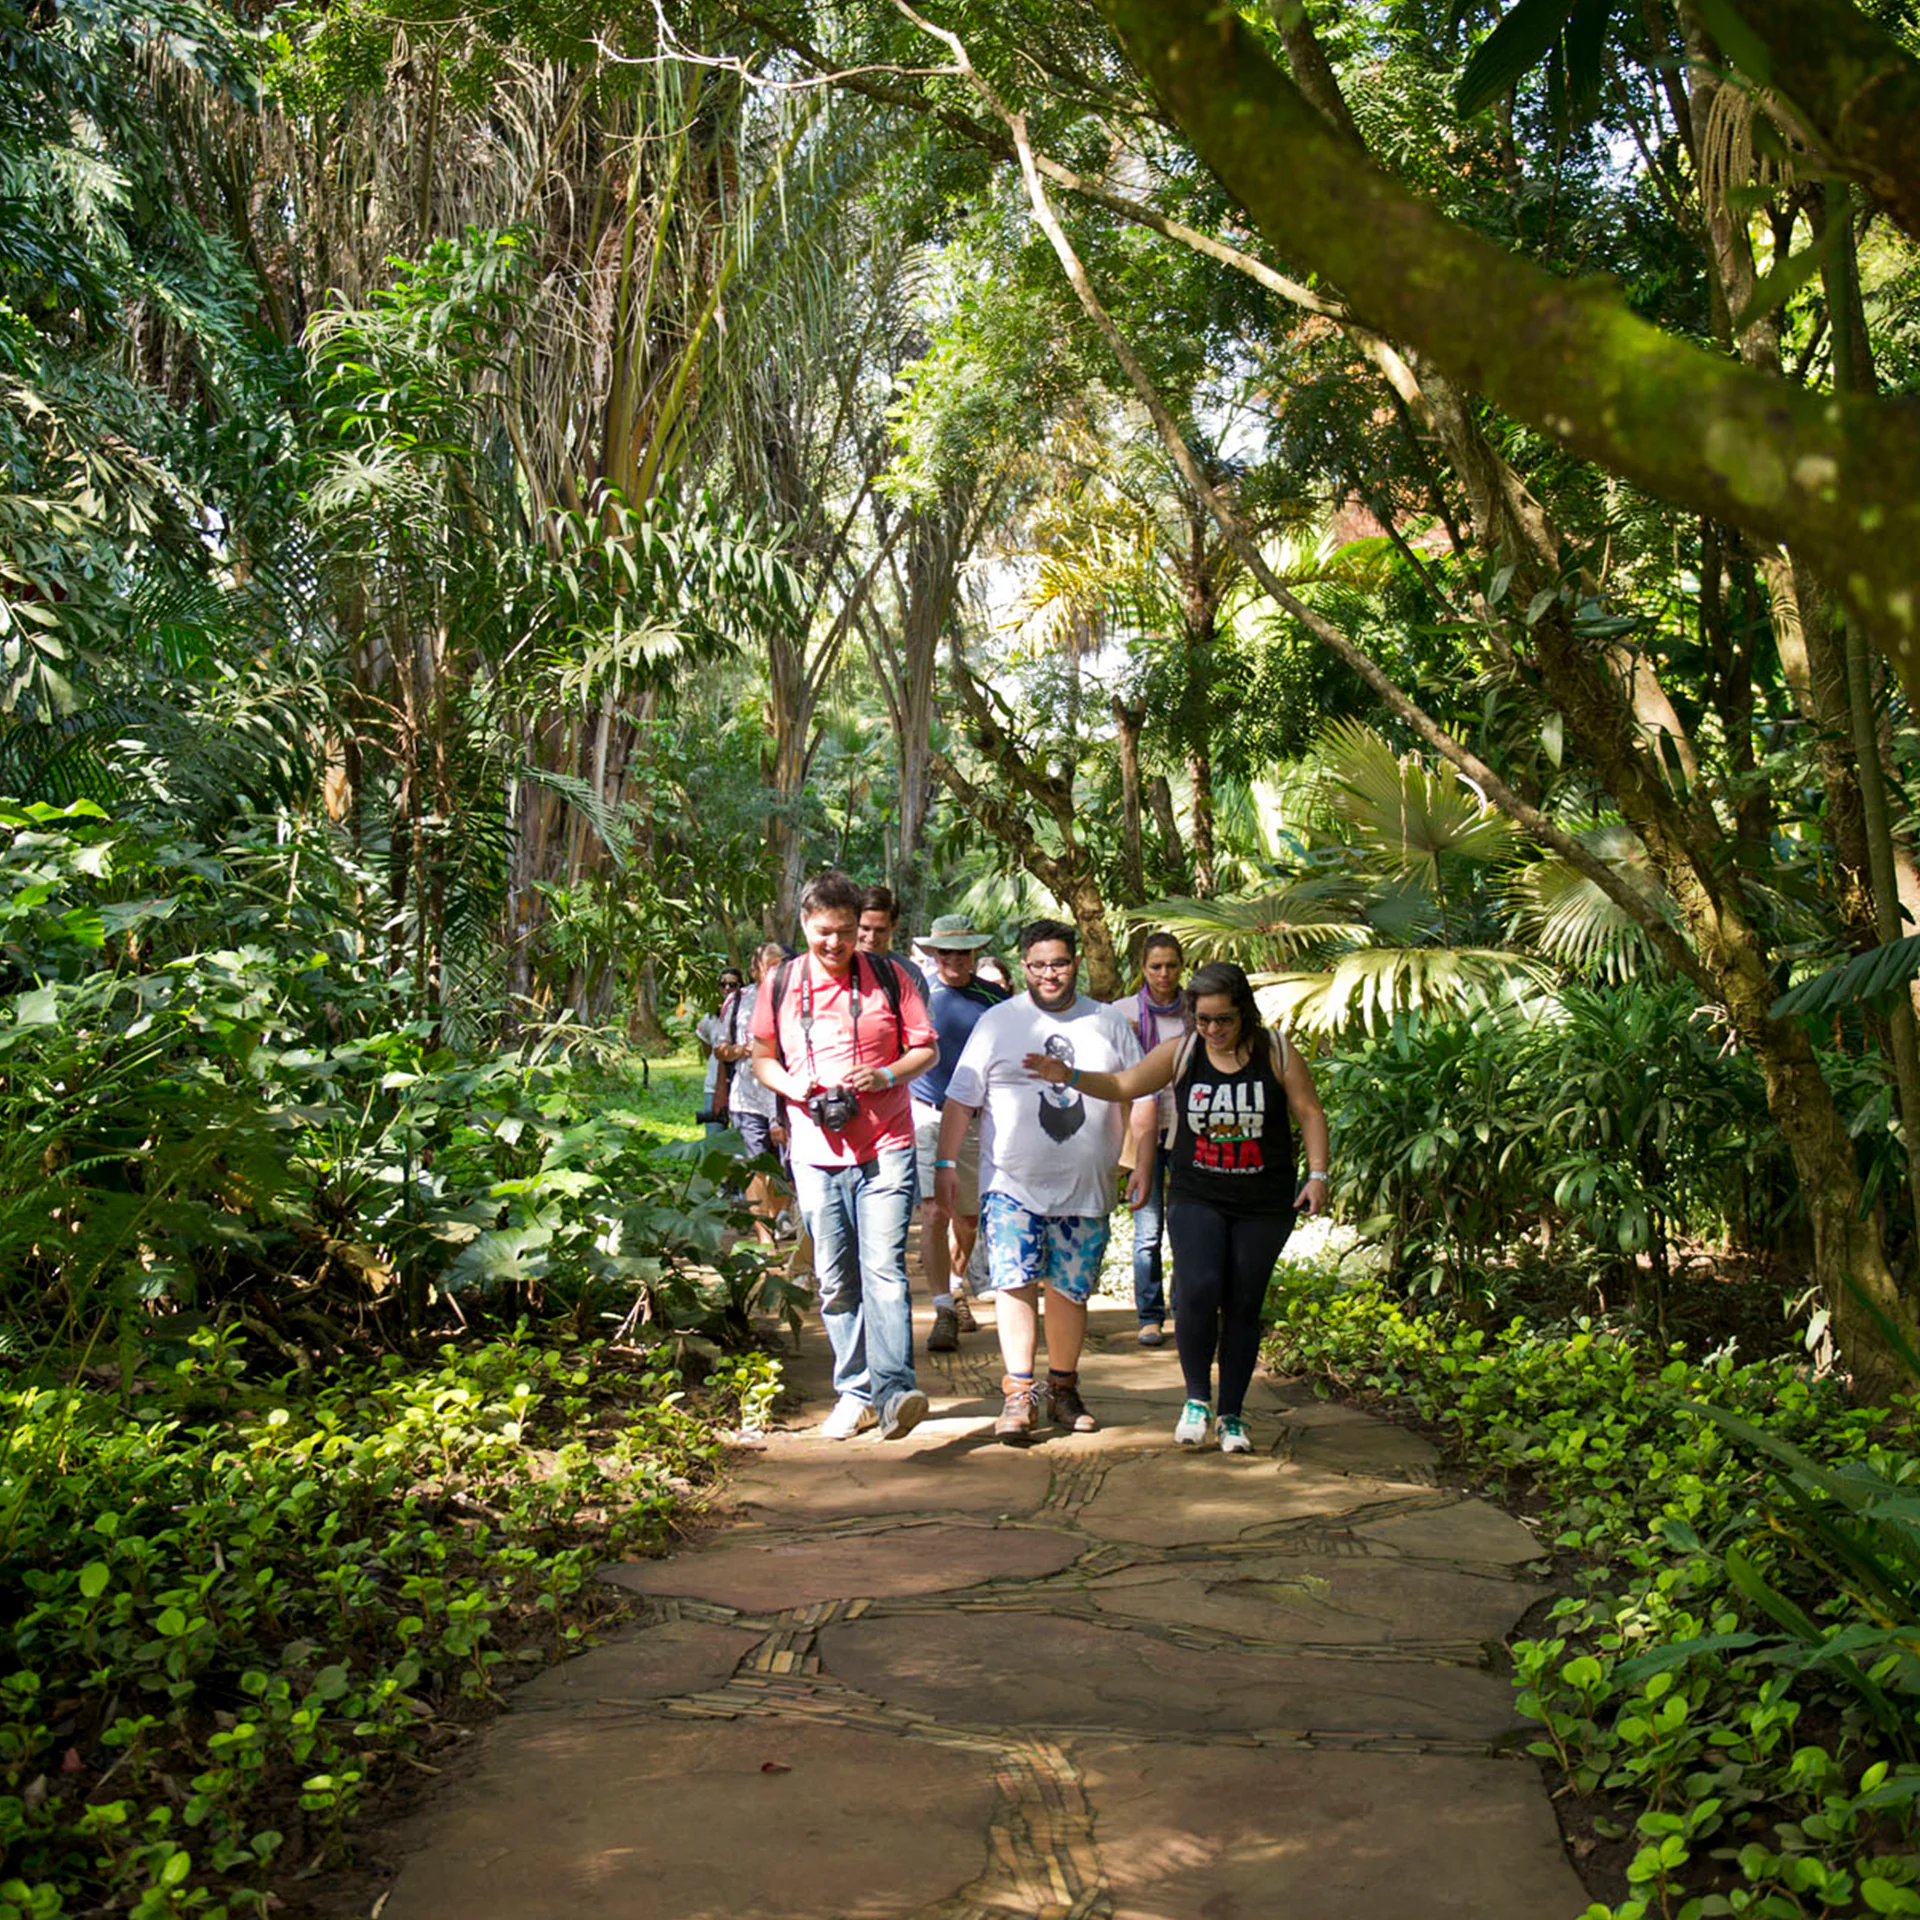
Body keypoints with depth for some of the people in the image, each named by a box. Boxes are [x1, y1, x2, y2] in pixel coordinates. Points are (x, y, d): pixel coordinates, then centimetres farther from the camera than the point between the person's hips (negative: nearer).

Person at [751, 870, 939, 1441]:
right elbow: (761, 1057, 14)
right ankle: (854, 1392, 18)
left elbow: (926, 1049, 6)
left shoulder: (888, 977, 1)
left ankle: (893, 1389, -18)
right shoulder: (780, 983, 6)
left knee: (884, 1268, -14)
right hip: (817, 1153, 3)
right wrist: (791, 1084, -8)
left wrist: (887, 1076, -14)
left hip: (885, 1148, -3)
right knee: (835, 1281, 8)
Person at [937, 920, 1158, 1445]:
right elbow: (961, 1099, 3)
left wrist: (1143, 1165, 4)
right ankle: (1019, 1395, -10)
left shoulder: (1110, 1024, 9)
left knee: (1070, 1291, 7)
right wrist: (946, 1164, -3)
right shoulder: (997, 1022, 4)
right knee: (1014, 1282, -12)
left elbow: (1141, 1097, 12)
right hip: (1012, 1184, -2)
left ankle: (1063, 1388, 22)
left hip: (1085, 1188, 2)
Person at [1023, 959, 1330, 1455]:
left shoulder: (1276, 1053, -4)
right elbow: (1122, 1085, -1)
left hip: (1264, 1206, 0)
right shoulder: (1180, 1053, -2)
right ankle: (1197, 1398, 4)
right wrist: (1069, 1077, -15)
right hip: (1197, 1198, 0)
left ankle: (1232, 1416, 19)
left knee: (1243, 1306, 5)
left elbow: (1309, 1113, 1)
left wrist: (1317, 1174, -7)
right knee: (1198, 1292, -17)